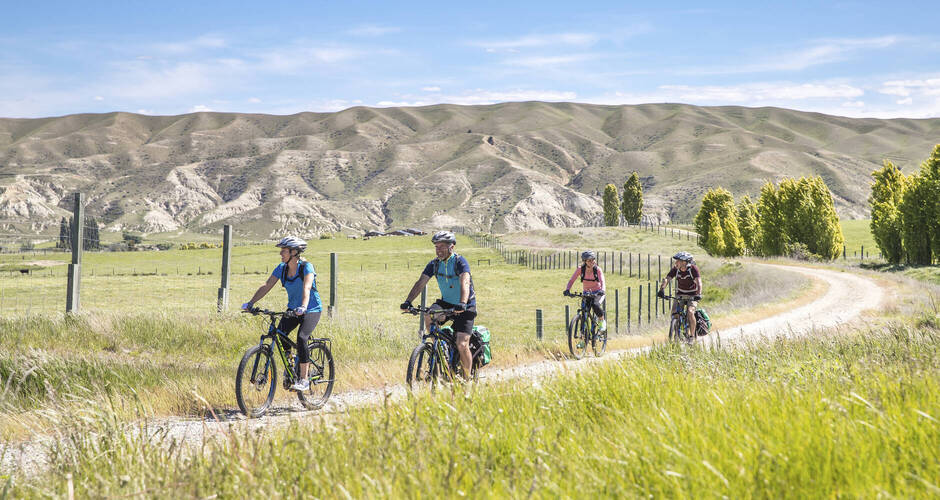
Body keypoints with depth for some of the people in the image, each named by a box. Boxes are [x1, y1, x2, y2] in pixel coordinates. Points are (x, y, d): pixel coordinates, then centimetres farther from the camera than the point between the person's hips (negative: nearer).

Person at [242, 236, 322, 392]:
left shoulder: (306, 267, -18)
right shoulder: (282, 268, -1)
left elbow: (306, 288, -33)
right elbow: (266, 286, -7)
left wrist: (303, 307, -50)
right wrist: (251, 303, -20)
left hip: (311, 310, -6)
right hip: (293, 309, 6)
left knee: (301, 338, -26)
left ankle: (303, 379, -19)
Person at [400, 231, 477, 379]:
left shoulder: (460, 261, -20)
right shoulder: (434, 264, -3)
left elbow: (465, 283, -35)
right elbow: (420, 283, -10)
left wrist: (462, 304, -52)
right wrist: (408, 301, -24)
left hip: (465, 307, -5)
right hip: (446, 302, 5)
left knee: (462, 345, -16)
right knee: (428, 316, -27)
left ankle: (467, 378, 2)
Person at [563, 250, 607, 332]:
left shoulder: (597, 269, -18)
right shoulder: (580, 269, -15)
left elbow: (602, 281, -29)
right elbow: (571, 280, -18)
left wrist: (602, 290, -50)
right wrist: (567, 290, -36)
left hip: (598, 293, -2)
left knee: (595, 305, -31)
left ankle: (602, 321, -4)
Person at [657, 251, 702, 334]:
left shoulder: (693, 268, -22)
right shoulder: (675, 269, -12)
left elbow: (698, 282, -32)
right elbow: (666, 279, -20)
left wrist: (698, 294, -48)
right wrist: (661, 290, -38)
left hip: (692, 295, -4)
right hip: (680, 294, 4)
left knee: (690, 312, -26)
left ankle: (692, 336, -13)